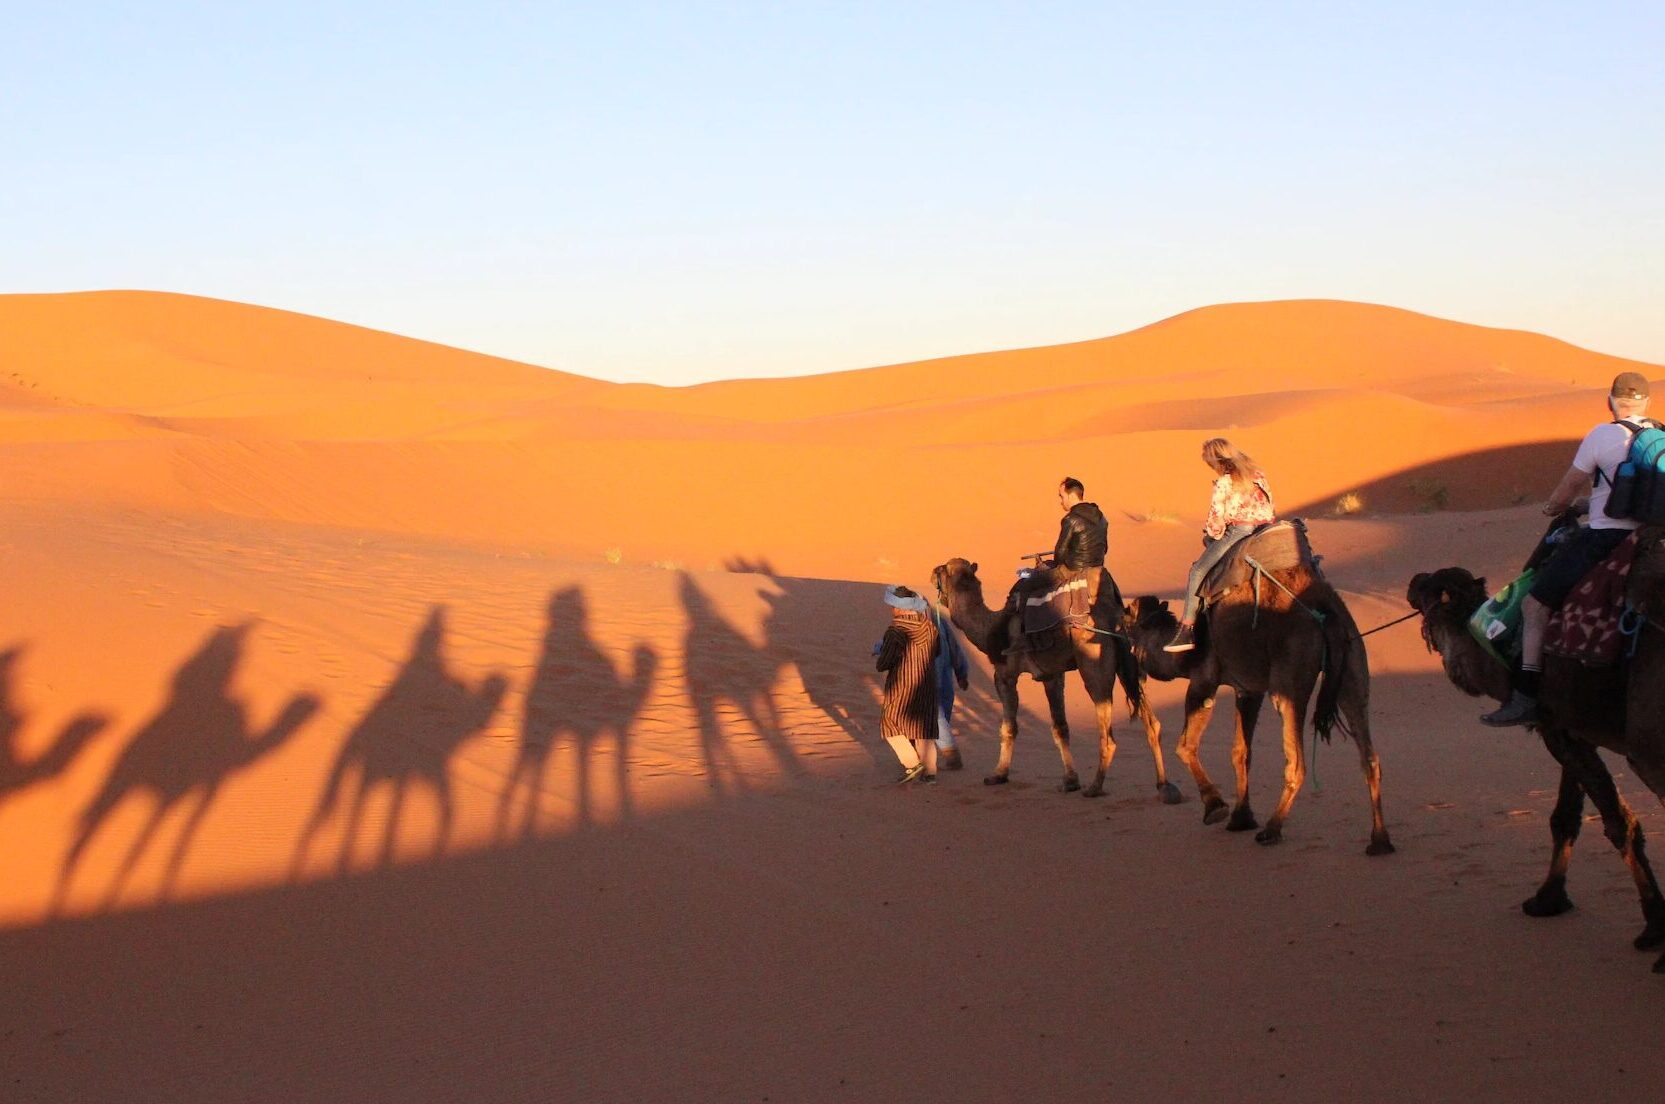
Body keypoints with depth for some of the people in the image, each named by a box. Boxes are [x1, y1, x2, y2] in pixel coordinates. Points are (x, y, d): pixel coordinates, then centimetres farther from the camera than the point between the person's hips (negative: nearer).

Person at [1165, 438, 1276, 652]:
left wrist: (1211, 534, 13)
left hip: (1237, 531, -8)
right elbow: (1269, 506, 18)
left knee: (1198, 571, -2)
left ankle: (1187, 629, -9)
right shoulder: (1258, 474, 15)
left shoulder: (1224, 481, -8)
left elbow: (1216, 515, -7)